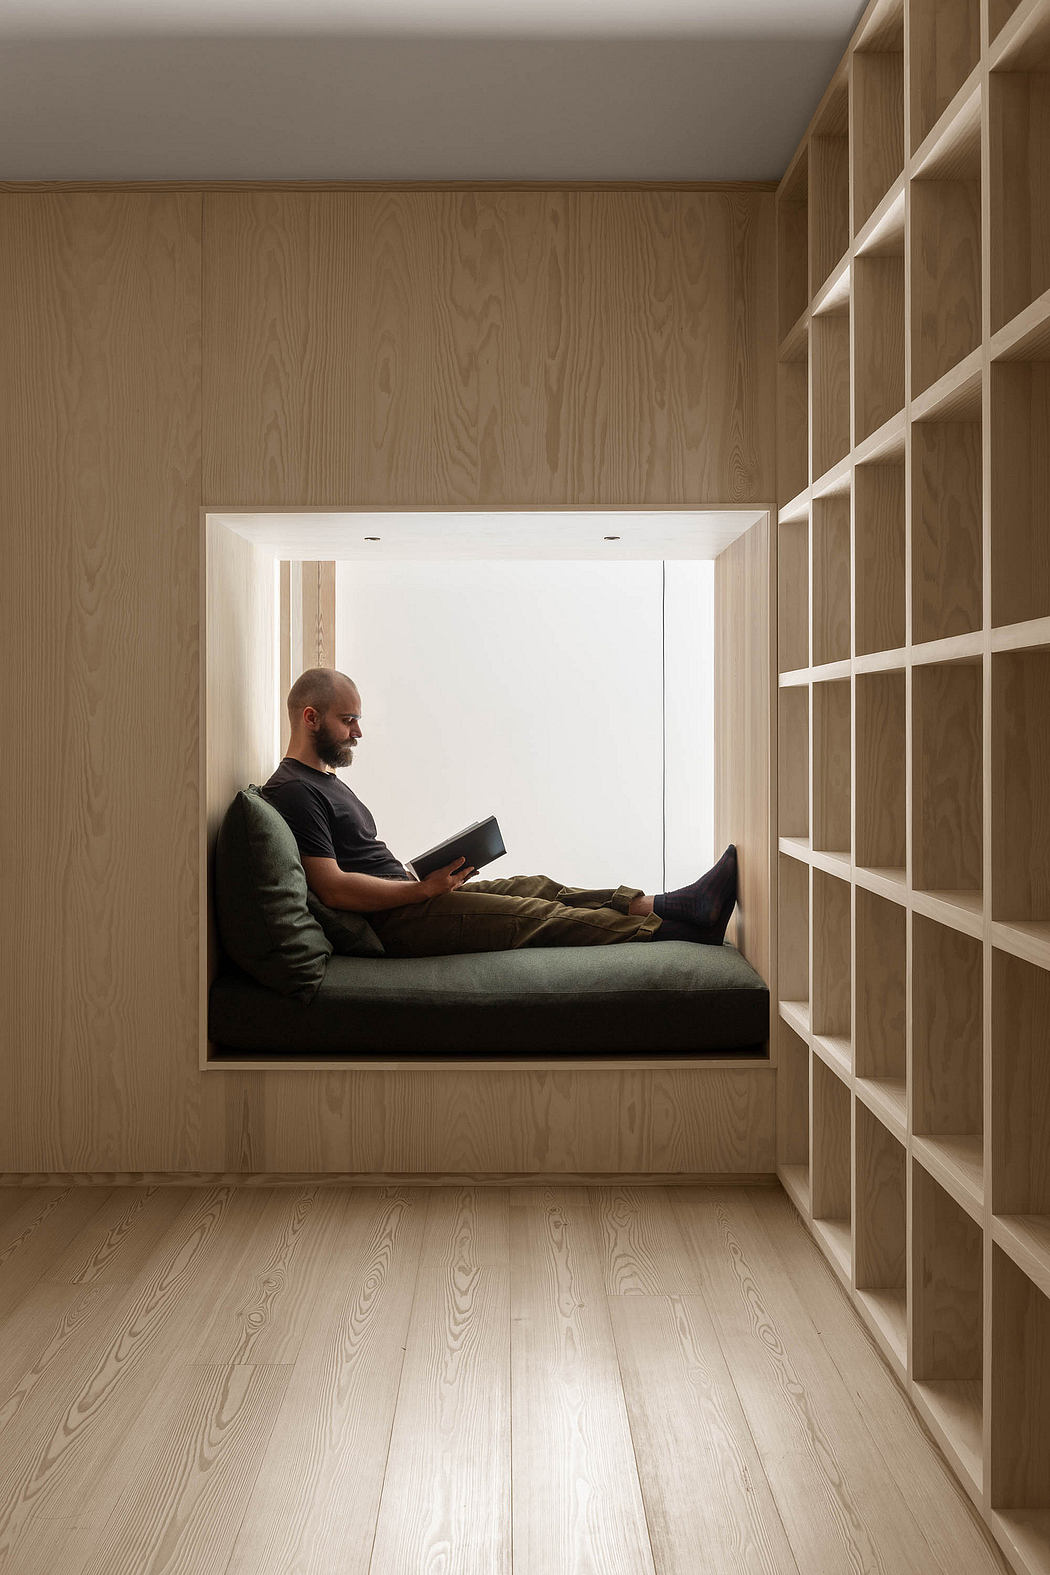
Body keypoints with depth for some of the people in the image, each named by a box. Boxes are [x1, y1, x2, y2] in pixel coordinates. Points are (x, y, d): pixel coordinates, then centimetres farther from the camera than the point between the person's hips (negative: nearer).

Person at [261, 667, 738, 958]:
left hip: (407, 896, 10)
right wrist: (424, 888, -19)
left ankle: (660, 904, -2)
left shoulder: (325, 781, 20)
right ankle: (678, 928, -6)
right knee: (541, 916, -10)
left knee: (533, 888, 2)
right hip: (394, 921, -10)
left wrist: (432, 875, 7)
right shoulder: (294, 791, -14)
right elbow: (333, 887, -23)